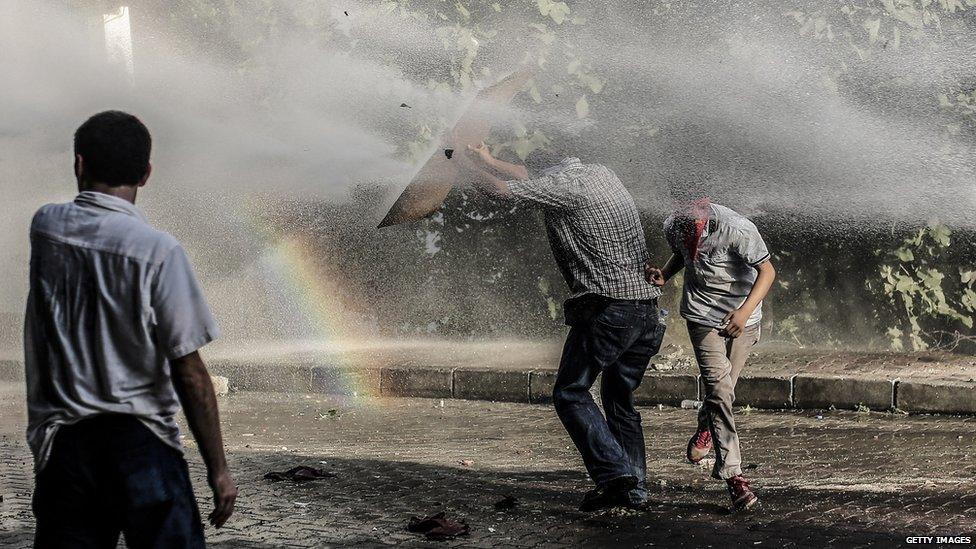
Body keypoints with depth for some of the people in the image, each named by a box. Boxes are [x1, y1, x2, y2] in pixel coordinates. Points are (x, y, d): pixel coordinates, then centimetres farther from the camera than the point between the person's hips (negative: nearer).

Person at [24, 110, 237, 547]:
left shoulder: (44, 226, 2)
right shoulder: (158, 250, -10)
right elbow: (188, 371, -10)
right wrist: (218, 469, -5)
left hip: (60, 443, 4)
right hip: (141, 444, -4)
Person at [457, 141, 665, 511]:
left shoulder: (564, 186, -7)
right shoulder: (602, 175, 17)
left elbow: (500, 188, -4)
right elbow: (533, 180, 30)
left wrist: (464, 161, 14)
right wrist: (487, 159, 34)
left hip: (606, 309, -8)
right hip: (647, 307, 8)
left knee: (570, 393, 1)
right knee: (620, 400, 17)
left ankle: (615, 474, -11)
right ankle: (635, 487, 14)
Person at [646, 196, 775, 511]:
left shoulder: (738, 230, -27)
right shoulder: (673, 228, -12)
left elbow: (767, 271, -23)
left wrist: (745, 311, -36)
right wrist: (664, 275, -11)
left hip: (742, 317, -1)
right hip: (702, 314, 1)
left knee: (723, 388, 8)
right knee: (719, 389, -14)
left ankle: (705, 429, 44)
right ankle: (732, 475, -15)